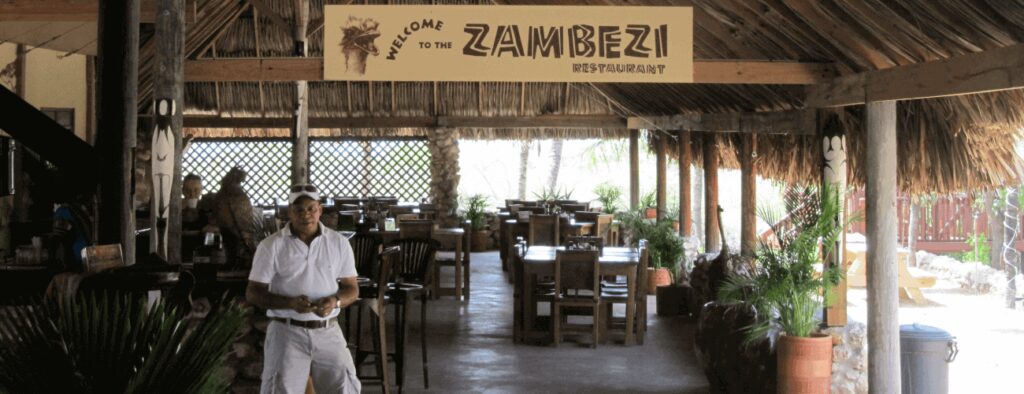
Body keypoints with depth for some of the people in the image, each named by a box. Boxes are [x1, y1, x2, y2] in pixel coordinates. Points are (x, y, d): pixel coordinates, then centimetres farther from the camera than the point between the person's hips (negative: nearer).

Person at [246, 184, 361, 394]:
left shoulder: (339, 243, 5)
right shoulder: (271, 246, -2)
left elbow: (351, 288, 9)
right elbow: (253, 293, -3)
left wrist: (335, 302, -15)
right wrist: (290, 303, -20)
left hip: (327, 332, 2)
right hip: (286, 331, -2)